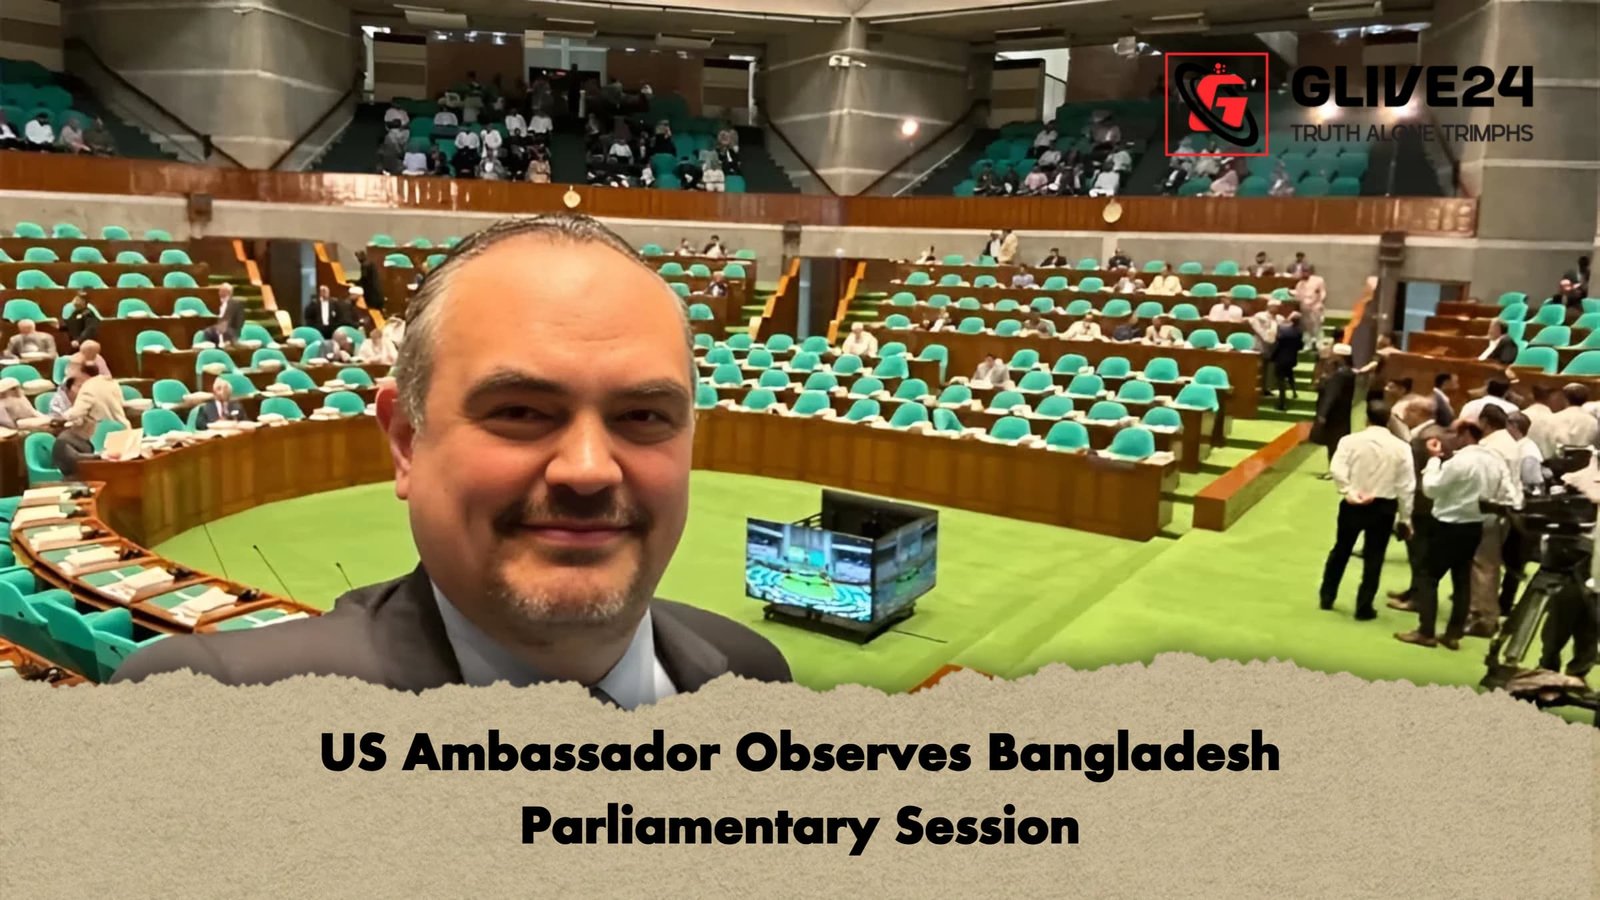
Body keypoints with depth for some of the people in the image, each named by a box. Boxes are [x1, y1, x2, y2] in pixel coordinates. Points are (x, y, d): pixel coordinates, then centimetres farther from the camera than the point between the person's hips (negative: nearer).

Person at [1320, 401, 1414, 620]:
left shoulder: (1350, 440, -6)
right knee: (1374, 558, 8)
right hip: (1384, 507, 0)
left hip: (1353, 505, 0)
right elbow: (1406, 486, -2)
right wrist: (1405, 517, 5)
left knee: (1340, 551, 17)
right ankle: (1364, 607, 10)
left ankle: (1327, 597, 26)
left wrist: (1350, 493, -13)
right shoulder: (1401, 447, -3)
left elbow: (1336, 469, -19)